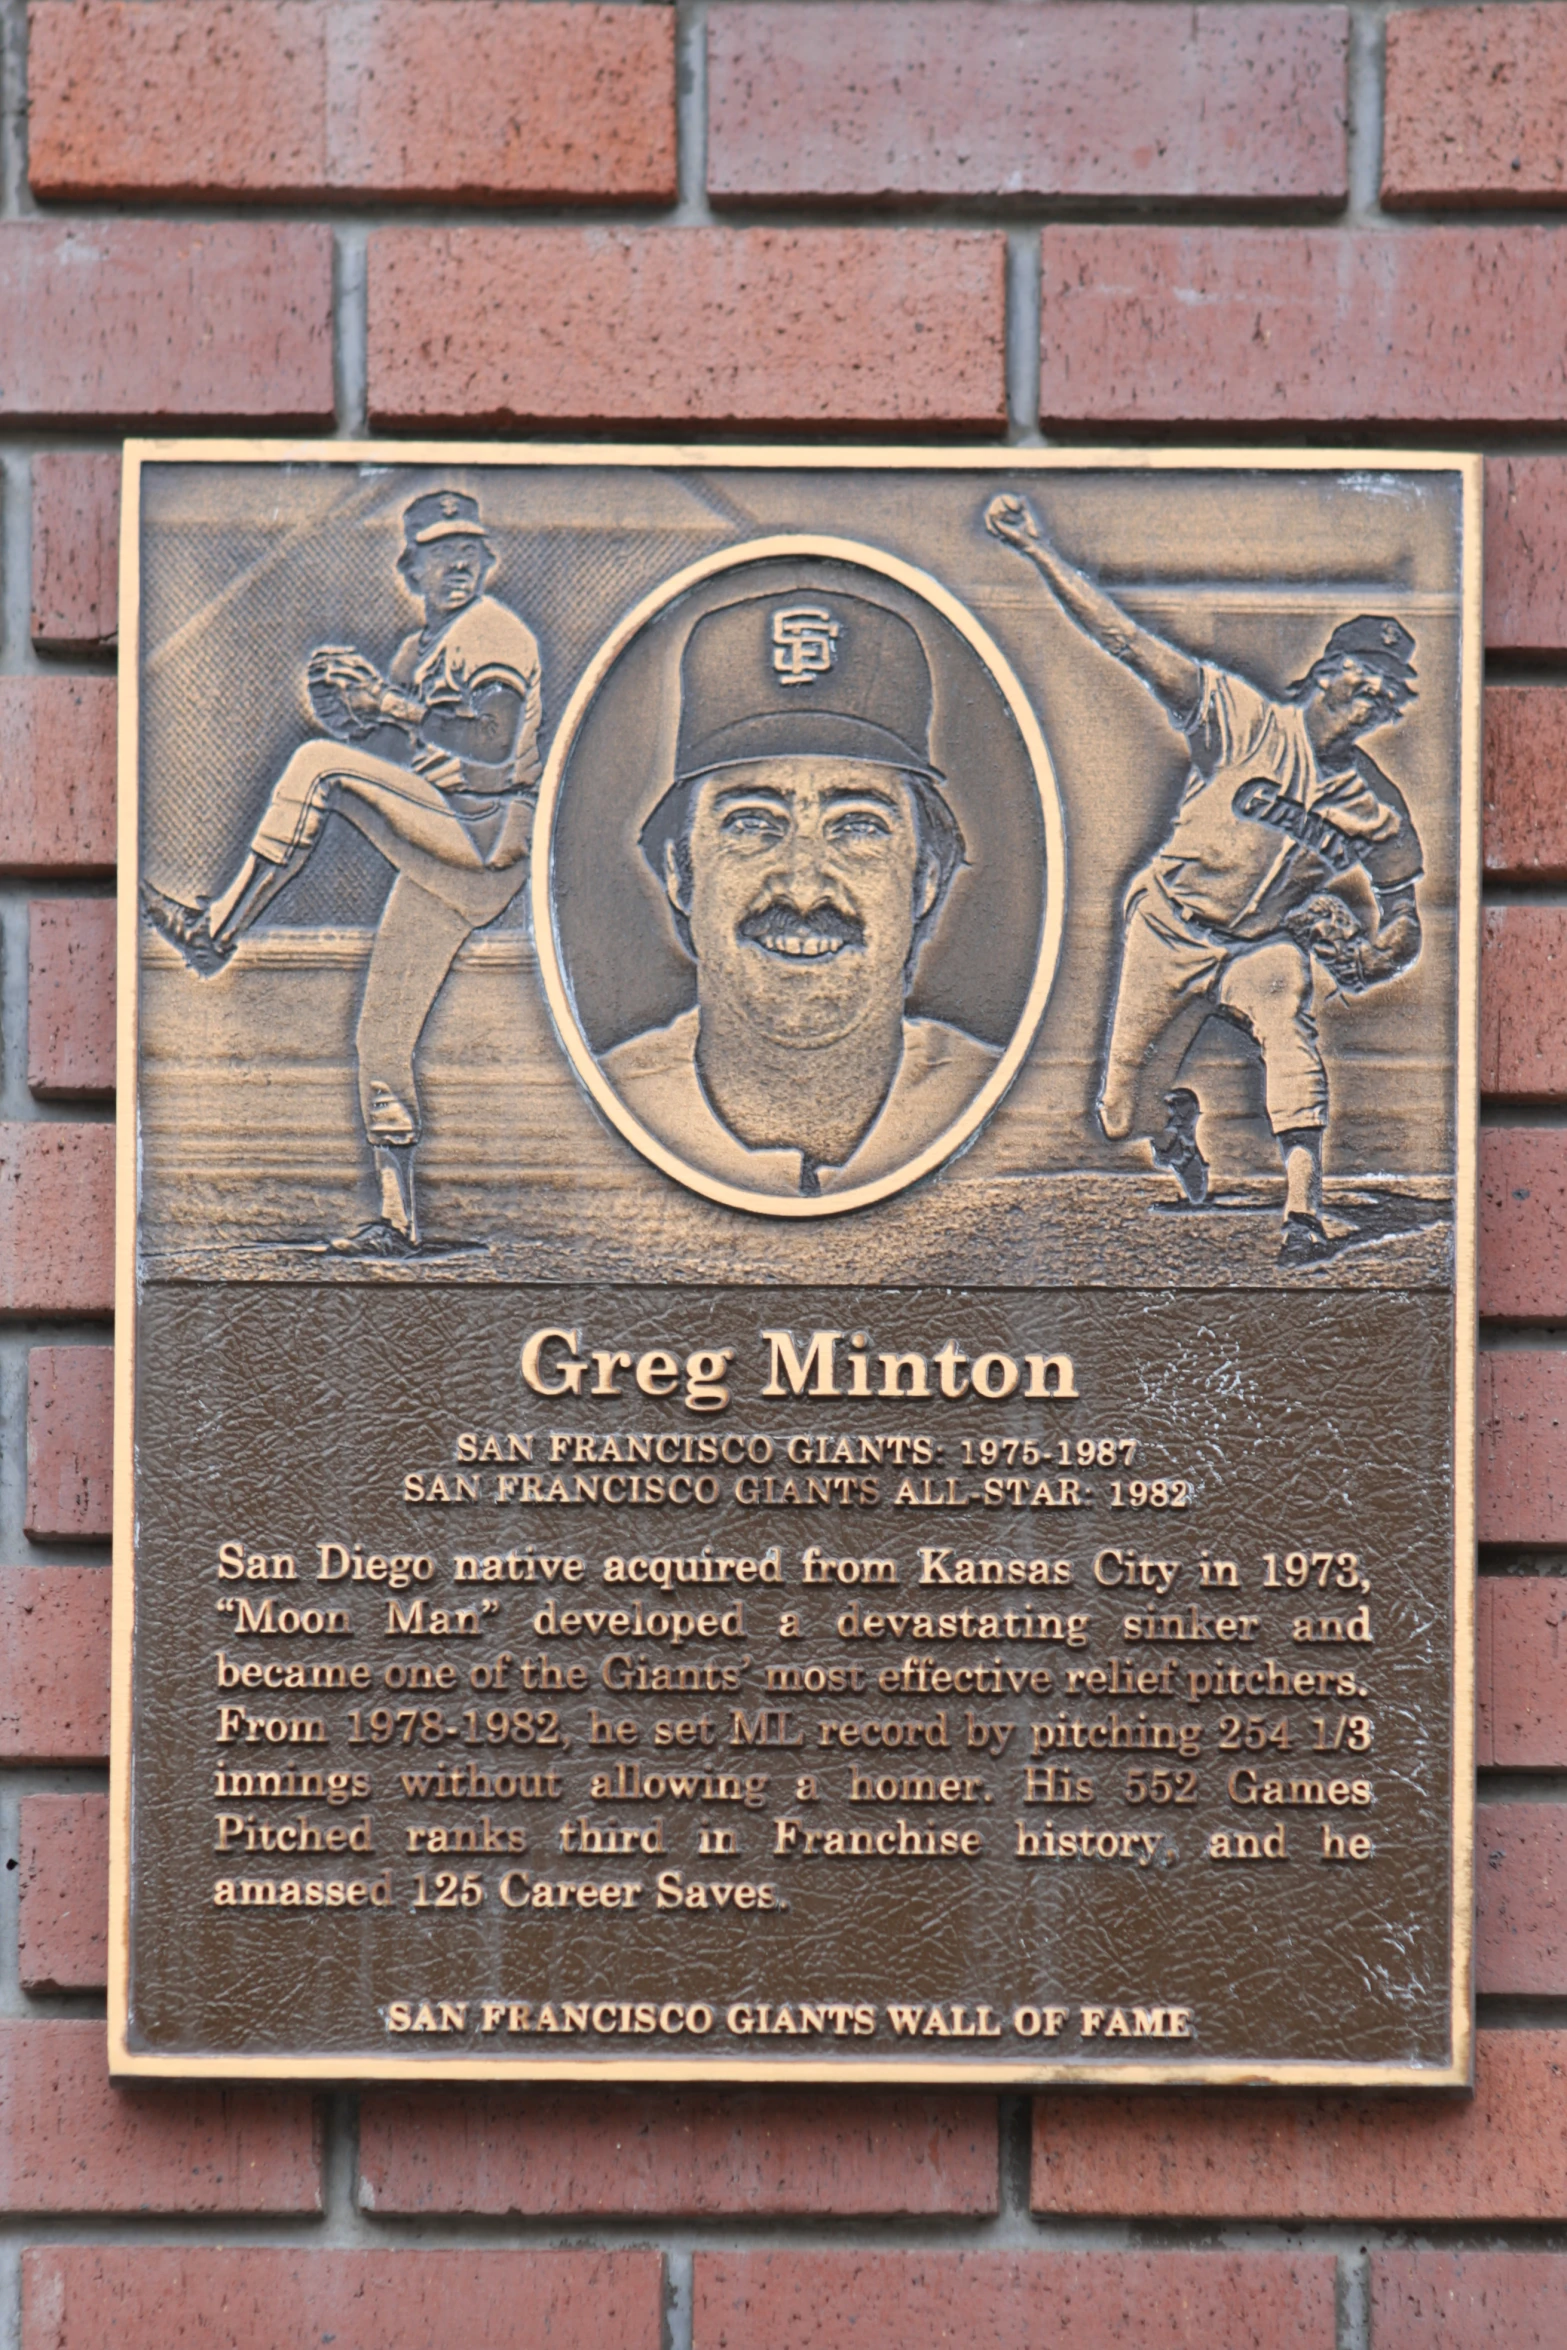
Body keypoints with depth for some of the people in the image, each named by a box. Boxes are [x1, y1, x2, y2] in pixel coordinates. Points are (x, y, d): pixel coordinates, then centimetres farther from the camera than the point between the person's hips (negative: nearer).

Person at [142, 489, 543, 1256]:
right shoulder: (419, 650, 24)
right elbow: (379, 750, 20)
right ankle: (398, 1222, 12)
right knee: (381, 1038, 7)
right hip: (439, 856, 9)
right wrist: (343, 702, 1)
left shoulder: (495, 633, -3)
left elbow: (495, 747, -19)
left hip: (482, 837, -9)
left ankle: (217, 929, -22)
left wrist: (402, 706, -18)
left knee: (320, 765, -24)